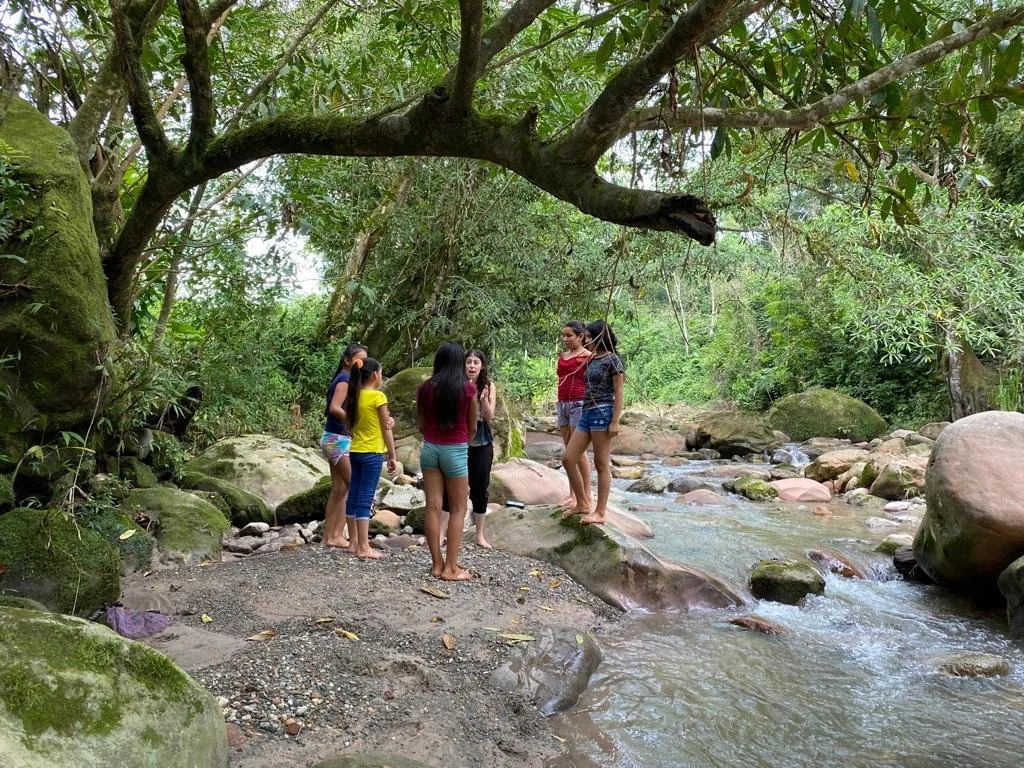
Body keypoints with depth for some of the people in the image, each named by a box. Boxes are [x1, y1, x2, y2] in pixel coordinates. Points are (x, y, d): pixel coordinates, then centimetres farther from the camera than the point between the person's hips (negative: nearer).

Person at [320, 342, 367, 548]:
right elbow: (335, 408, -25)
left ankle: (329, 536, 16)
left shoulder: (343, 379, 15)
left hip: (335, 439, 10)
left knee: (339, 490, 12)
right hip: (338, 439, -10)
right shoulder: (345, 379, -13)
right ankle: (337, 535, -5)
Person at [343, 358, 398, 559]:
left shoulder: (354, 396, 8)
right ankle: (364, 547, -4)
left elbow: (351, 424, 9)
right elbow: (386, 429, -8)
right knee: (365, 499, -6)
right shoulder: (378, 396, -11)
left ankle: (354, 543, 16)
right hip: (372, 453, -7)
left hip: (355, 451, 7)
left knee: (354, 497, 9)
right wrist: (392, 456, -2)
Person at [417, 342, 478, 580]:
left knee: (433, 506, 7)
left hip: (430, 448, 3)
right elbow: (472, 426, 5)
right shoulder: (468, 388, -7)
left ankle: (437, 564, 12)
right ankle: (451, 568, 4)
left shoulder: (425, 388, 1)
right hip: (456, 450, -3)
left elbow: (421, 425, 9)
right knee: (458, 509, 6)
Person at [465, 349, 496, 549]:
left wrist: (483, 398, -22)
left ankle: (480, 535, 21)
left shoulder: (489, 386, -2)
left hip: (482, 443, 2)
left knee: (480, 488, 10)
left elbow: (489, 417, -5)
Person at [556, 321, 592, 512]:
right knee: (568, 451, 9)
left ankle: (586, 497, -1)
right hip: (562, 403, 7)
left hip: (579, 404, -7)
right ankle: (573, 494, 15)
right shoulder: (562, 357, 15)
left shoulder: (587, 356, -5)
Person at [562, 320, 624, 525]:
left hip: (602, 413, -9)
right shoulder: (592, 360, 17)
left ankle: (600, 512, 5)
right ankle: (582, 504, 15)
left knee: (602, 464, -2)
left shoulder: (612, 359, -6)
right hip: (587, 413, 9)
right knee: (569, 459, 5)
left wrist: (615, 421, -16)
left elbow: (619, 393, -10)